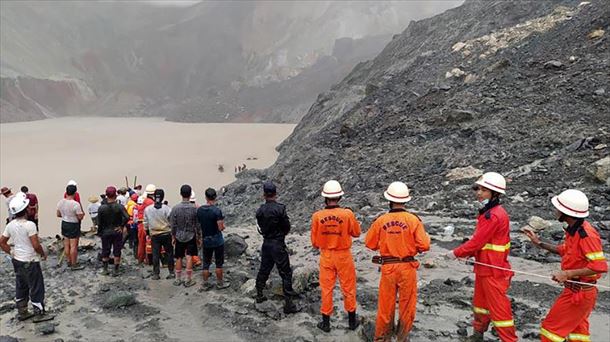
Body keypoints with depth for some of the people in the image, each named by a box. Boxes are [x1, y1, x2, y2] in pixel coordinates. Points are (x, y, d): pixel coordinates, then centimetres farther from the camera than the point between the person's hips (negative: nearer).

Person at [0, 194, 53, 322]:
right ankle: (39, 314, 17)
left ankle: (22, 312, 32)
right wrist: (43, 254, -7)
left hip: (17, 260, 7)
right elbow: (36, 245, -24)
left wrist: (11, 253, 13)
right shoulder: (29, 225, -23)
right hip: (30, 262, -7)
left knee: (21, 287, 20)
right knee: (36, 288, 7)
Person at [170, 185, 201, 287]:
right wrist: (199, 237, 6)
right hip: (191, 236, -1)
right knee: (189, 258, 4)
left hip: (179, 237, 1)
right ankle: (188, 280, 8)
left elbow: (173, 225, -4)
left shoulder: (175, 208, -11)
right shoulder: (194, 209, -12)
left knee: (179, 258, 12)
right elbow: (197, 225, -6)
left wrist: (173, 237, 9)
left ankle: (178, 280, 23)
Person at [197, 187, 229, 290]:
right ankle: (220, 283, 20)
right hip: (217, 240, -4)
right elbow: (221, 228, -19)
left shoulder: (199, 210, -2)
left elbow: (199, 224, 8)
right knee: (219, 263, 9)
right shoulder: (217, 210, -19)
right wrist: (222, 224, 1)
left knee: (206, 263, 14)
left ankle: (205, 284, 21)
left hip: (206, 240, 4)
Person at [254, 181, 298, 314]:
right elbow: (287, 227, -10)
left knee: (264, 270, 21)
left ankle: (259, 295, 37)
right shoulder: (280, 208, -17)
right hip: (278, 244, -6)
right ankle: (288, 304, 3)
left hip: (266, 243, 6)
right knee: (286, 273, 1)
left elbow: (261, 227, 6)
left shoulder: (260, 211, -2)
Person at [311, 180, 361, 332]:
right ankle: (352, 320, 30)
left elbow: (314, 241, -3)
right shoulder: (347, 214, -19)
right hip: (343, 256, -1)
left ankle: (326, 322, 25)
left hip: (326, 256, 1)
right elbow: (356, 233, -1)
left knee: (326, 289, 14)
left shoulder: (317, 216, -14)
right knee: (348, 288, 16)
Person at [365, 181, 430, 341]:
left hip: (387, 267, 1)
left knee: (386, 304, 15)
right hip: (407, 267, -1)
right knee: (406, 305, 15)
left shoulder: (380, 220, -8)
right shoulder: (413, 220, -13)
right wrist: (426, 236, 7)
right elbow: (424, 245, -13)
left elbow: (370, 244, 2)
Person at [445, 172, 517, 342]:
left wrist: (456, 253, -11)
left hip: (494, 270, -10)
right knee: (480, 302, 22)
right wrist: (467, 253, 2)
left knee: (498, 307, 0)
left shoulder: (494, 215, -23)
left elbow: (477, 241, -22)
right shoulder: (487, 212, 8)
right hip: (483, 268, 10)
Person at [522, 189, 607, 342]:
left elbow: (600, 266, -30)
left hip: (578, 293, -9)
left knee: (551, 328, 3)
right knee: (577, 329, 23)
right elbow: (564, 250, 17)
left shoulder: (587, 235, -27)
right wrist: (539, 243, 11)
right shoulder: (574, 230, 1)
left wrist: (567, 274, -29)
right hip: (576, 290, 9)